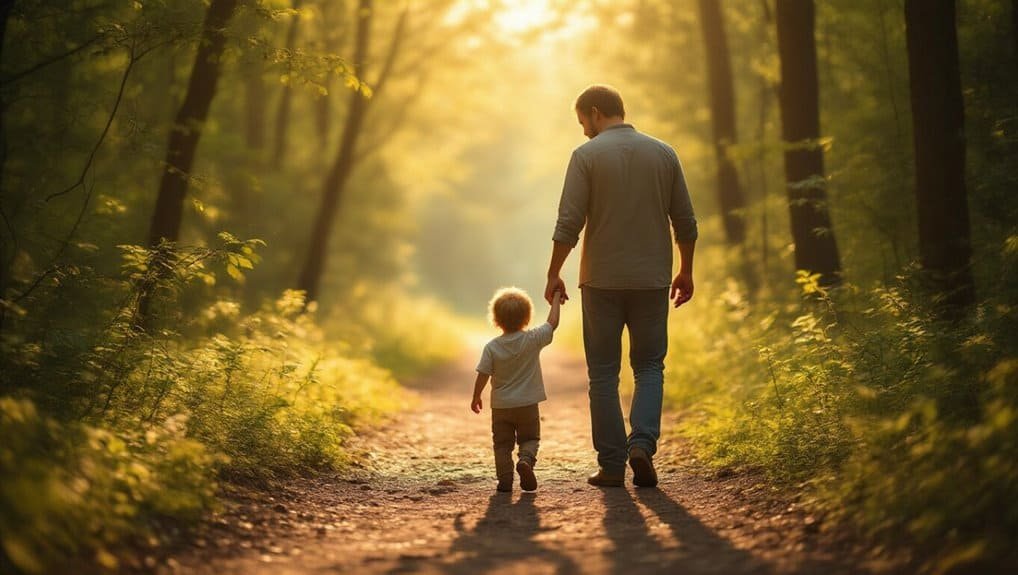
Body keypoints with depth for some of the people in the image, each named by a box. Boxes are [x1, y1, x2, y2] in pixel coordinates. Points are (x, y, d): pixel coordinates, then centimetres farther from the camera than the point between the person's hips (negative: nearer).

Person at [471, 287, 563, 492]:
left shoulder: (492, 347, -10)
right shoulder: (533, 340, -11)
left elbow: (483, 375, -7)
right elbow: (553, 322, 1)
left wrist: (476, 397, 7)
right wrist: (555, 300, 15)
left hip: (501, 406, 0)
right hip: (527, 404, 0)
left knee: (502, 444, 13)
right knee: (530, 439, 13)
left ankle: (505, 478, 6)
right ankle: (526, 460, -15)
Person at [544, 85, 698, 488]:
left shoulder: (587, 155, -6)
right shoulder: (663, 153, 5)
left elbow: (569, 223, -11)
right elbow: (685, 222, 6)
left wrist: (553, 274, -1)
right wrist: (685, 272, 16)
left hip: (602, 281, -2)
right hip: (651, 280, 2)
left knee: (604, 372, 7)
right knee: (649, 367, 12)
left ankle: (611, 466, 6)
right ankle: (642, 443, -9)